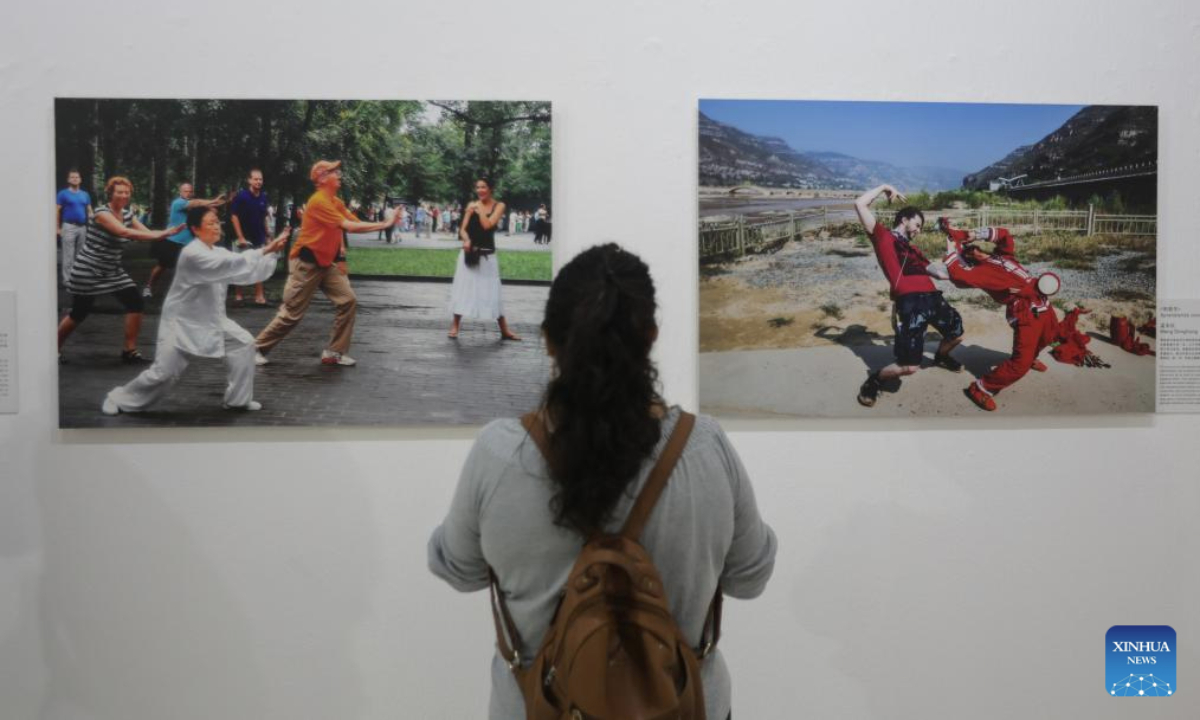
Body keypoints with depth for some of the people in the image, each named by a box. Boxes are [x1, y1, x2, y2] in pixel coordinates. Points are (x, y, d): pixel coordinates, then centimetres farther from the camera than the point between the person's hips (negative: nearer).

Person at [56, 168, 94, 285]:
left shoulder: (85, 194, 13)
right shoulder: (63, 194, -1)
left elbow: (89, 211, 16)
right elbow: (57, 211, -3)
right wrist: (58, 228, -9)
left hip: (82, 227, 5)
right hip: (69, 226, -5)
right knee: (68, 255, -6)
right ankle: (67, 279, -4)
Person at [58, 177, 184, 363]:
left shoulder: (127, 214, 4)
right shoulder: (102, 213, -20)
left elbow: (147, 233, -4)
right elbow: (124, 232, -34)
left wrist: (167, 232, -24)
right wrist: (161, 235, -41)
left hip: (112, 271, 7)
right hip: (87, 271, -7)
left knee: (135, 302, -8)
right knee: (79, 313, 1)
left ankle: (129, 350, 0)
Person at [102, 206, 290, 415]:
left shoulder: (218, 253, 4)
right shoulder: (192, 254, -23)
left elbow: (245, 269, -3)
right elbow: (232, 264, -34)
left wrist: (271, 251, -18)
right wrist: (264, 251, -36)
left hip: (210, 319, 8)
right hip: (181, 322, -8)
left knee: (243, 343, -5)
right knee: (163, 373, -6)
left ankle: (238, 399, 8)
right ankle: (118, 399, 18)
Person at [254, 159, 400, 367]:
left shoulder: (336, 202, 8)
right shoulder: (319, 201, -21)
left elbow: (356, 224, -1)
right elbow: (350, 226, -27)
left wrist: (384, 222, -15)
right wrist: (384, 225, -25)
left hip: (326, 263, 8)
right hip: (305, 264, -8)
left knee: (348, 300, -5)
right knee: (292, 312, -2)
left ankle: (334, 352, 3)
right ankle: (258, 348, 16)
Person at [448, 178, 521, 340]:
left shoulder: (498, 206, -1)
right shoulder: (471, 205, 4)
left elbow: (487, 225, -14)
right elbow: (462, 229, 1)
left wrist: (479, 209, -8)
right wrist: (466, 240, -17)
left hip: (487, 254, -1)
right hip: (469, 252, 1)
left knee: (492, 291, 4)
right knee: (462, 289, 1)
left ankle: (504, 330, 10)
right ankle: (455, 325, 9)